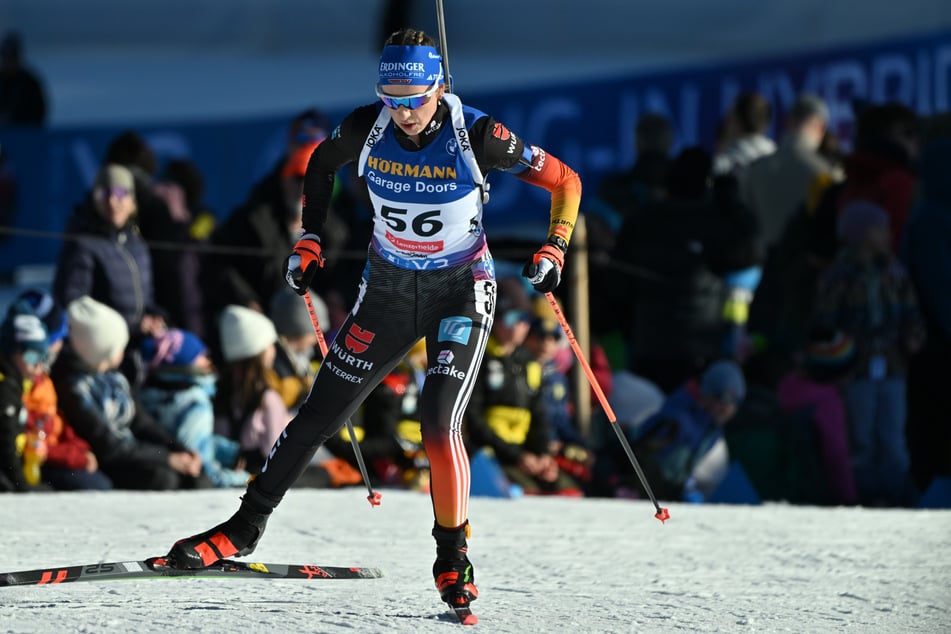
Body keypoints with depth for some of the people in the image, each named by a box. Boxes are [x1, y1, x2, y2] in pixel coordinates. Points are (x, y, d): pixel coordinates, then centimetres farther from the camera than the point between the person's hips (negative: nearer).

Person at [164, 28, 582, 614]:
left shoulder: (478, 136, -22)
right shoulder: (367, 129, -14)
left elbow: (565, 180, -10)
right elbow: (321, 165, 11)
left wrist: (553, 252, -20)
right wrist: (309, 241, 6)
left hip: (461, 291, -3)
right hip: (390, 289, 3)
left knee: (439, 422, -20)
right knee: (321, 412, 4)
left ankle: (453, 558, -2)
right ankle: (245, 528, 15)